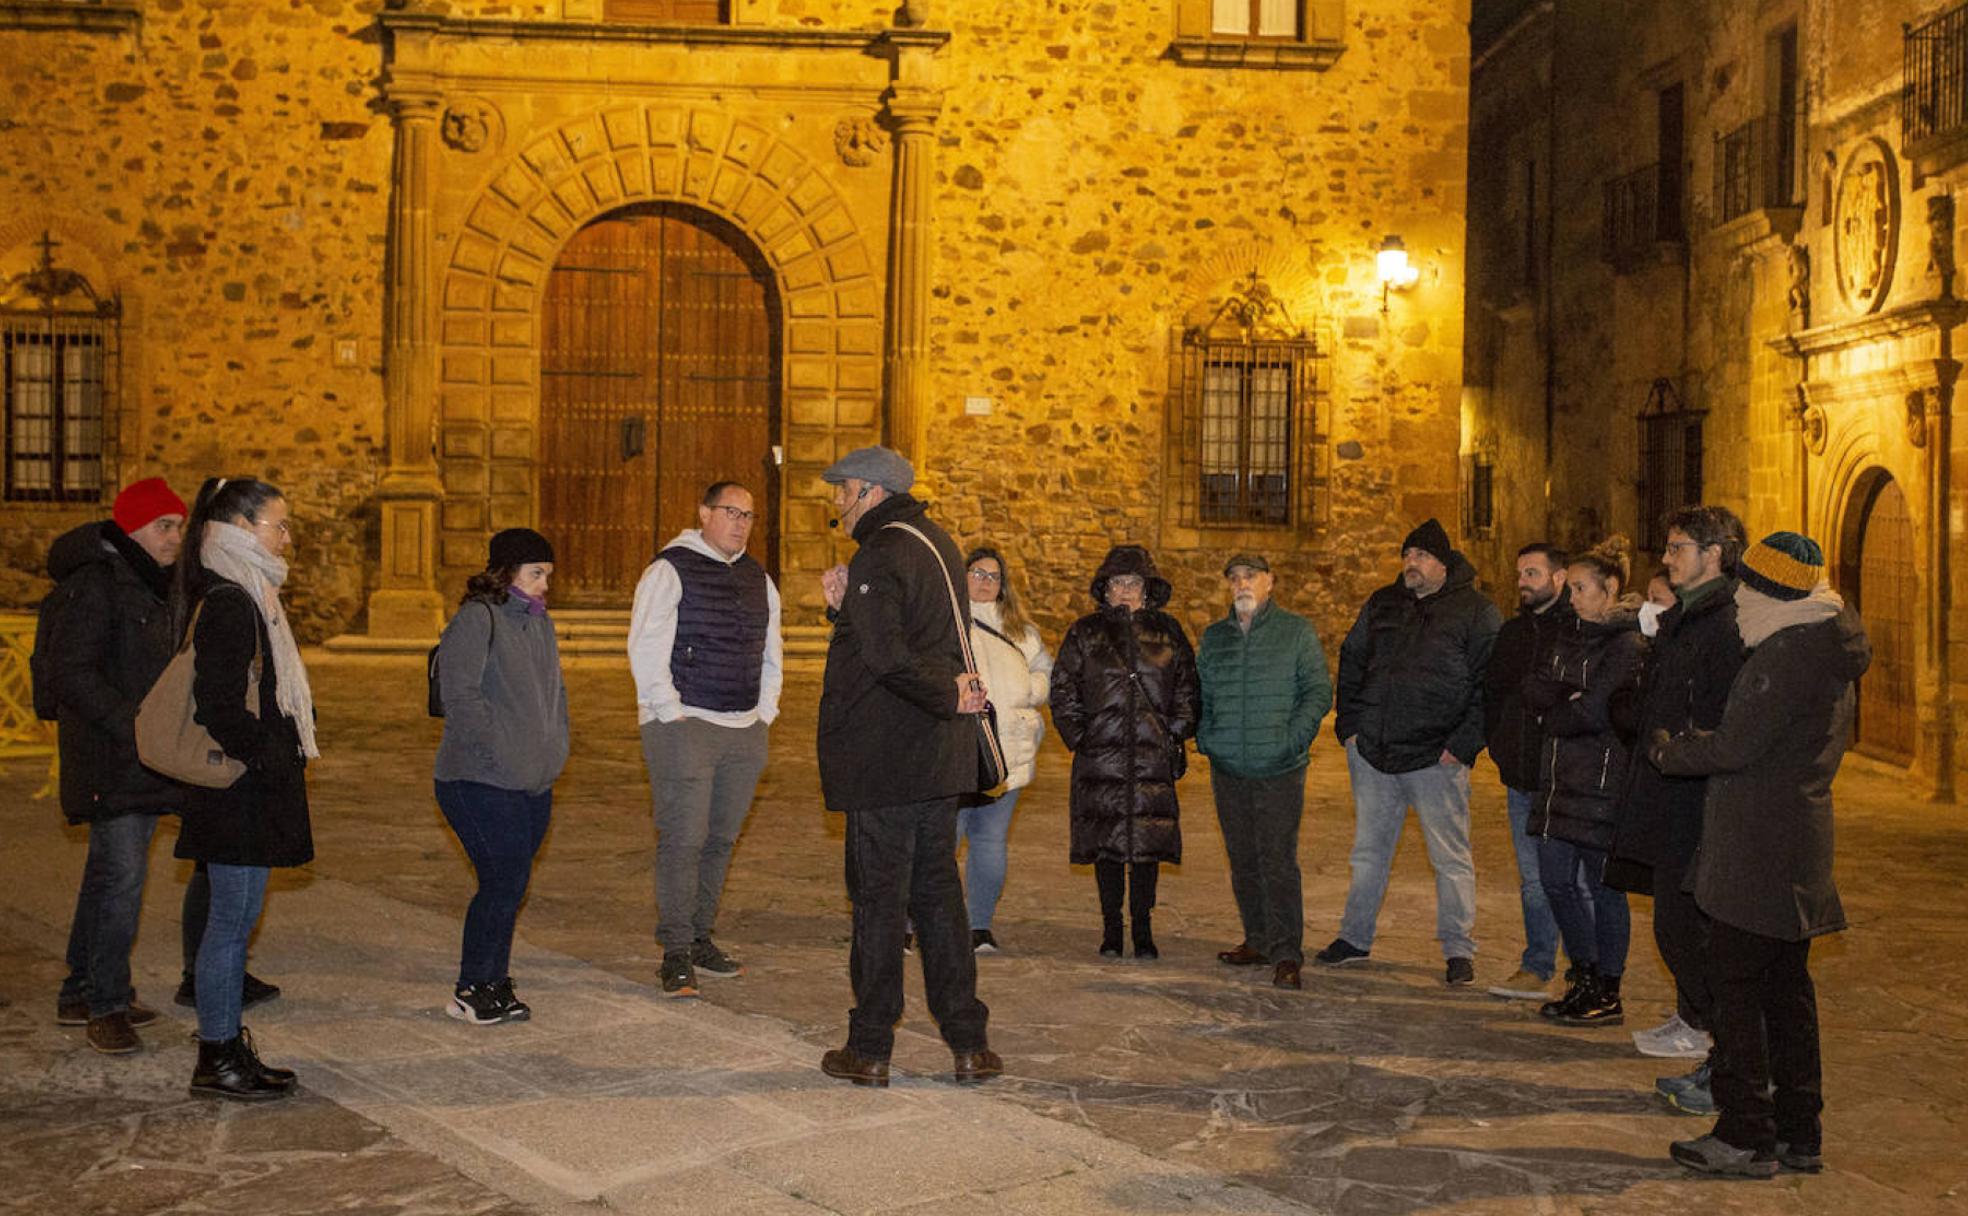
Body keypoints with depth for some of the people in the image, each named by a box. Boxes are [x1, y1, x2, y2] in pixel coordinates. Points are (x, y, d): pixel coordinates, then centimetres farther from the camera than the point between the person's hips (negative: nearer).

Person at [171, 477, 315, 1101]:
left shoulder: (243, 598, 15)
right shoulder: (228, 604, -17)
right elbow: (221, 710, -22)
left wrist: (288, 756, 13)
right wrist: (275, 761, -16)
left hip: (248, 790, 10)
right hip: (243, 792, -10)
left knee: (234, 918, 14)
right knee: (234, 919, -3)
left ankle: (224, 1049, 21)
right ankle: (218, 1058, 6)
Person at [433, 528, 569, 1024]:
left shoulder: (540, 623, 17)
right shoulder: (476, 620, -10)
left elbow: (555, 691, 27)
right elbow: (460, 694, -17)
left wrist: (554, 751, 15)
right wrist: (500, 753, -19)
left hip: (534, 784, 8)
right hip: (482, 781, -8)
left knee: (509, 883, 10)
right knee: (506, 879, -10)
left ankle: (493, 985, 20)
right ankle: (471, 991, 2)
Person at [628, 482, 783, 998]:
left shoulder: (759, 579, 16)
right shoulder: (670, 570, -5)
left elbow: (771, 651, 24)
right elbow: (646, 647, -10)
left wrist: (765, 713, 14)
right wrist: (671, 713, -13)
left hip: (745, 731, 7)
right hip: (684, 726, -6)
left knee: (722, 839, 10)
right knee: (682, 840, -8)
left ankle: (701, 939, 22)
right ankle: (676, 954, -2)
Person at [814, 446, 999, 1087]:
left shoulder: (879, 557, -15)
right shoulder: (937, 543, 14)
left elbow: (886, 656, -27)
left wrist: (949, 694, -15)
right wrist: (846, 604, -2)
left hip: (885, 761, -8)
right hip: (940, 761, 8)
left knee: (878, 898, 1)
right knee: (938, 894, 14)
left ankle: (869, 1050, 9)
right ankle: (969, 1044, 16)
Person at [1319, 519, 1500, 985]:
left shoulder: (1475, 611, -3)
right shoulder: (1381, 605, 12)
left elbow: (1489, 685, -8)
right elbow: (1350, 663, 20)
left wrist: (1463, 744, -14)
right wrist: (1349, 724, 9)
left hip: (1436, 755, -5)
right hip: (1372, 752, 5)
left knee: (1451, 856, -1)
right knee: (1369, 850, 14)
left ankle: (1459, 948, 8)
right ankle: (1355, 937, 25)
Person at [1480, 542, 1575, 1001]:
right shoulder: (1513, 632, 15)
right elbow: (1491, 692, 23)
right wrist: (1498, 744, 11)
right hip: (1522, 777, 7)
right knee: (1534, 881, 11)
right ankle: (1537, 970, 19)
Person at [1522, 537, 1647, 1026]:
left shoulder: (1629, 645, -11)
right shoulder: (1570, 636, 15)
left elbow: (1597, 712, -19)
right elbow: (1533, 689, 5)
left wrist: (1552, 716, -3)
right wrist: (1571, 699, -13)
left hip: (1603, 781, -8)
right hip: (1560, 778, 8)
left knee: (1602, 886, 0)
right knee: (1556, 879, 10)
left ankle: (1608, 996, 11)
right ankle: (1586, 980, 25)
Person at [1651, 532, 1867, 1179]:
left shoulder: (1789, 654, -18)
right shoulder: (1828, 653, 14)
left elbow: (1733, 747, -21)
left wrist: (1668, 749, -2)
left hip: (1756, 847, -10)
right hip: (1799, 844, 10)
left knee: (1736, 986, -3)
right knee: (1786, 985, 15)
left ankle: (1746, 1136, 0)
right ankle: (1798, 1132, 22)